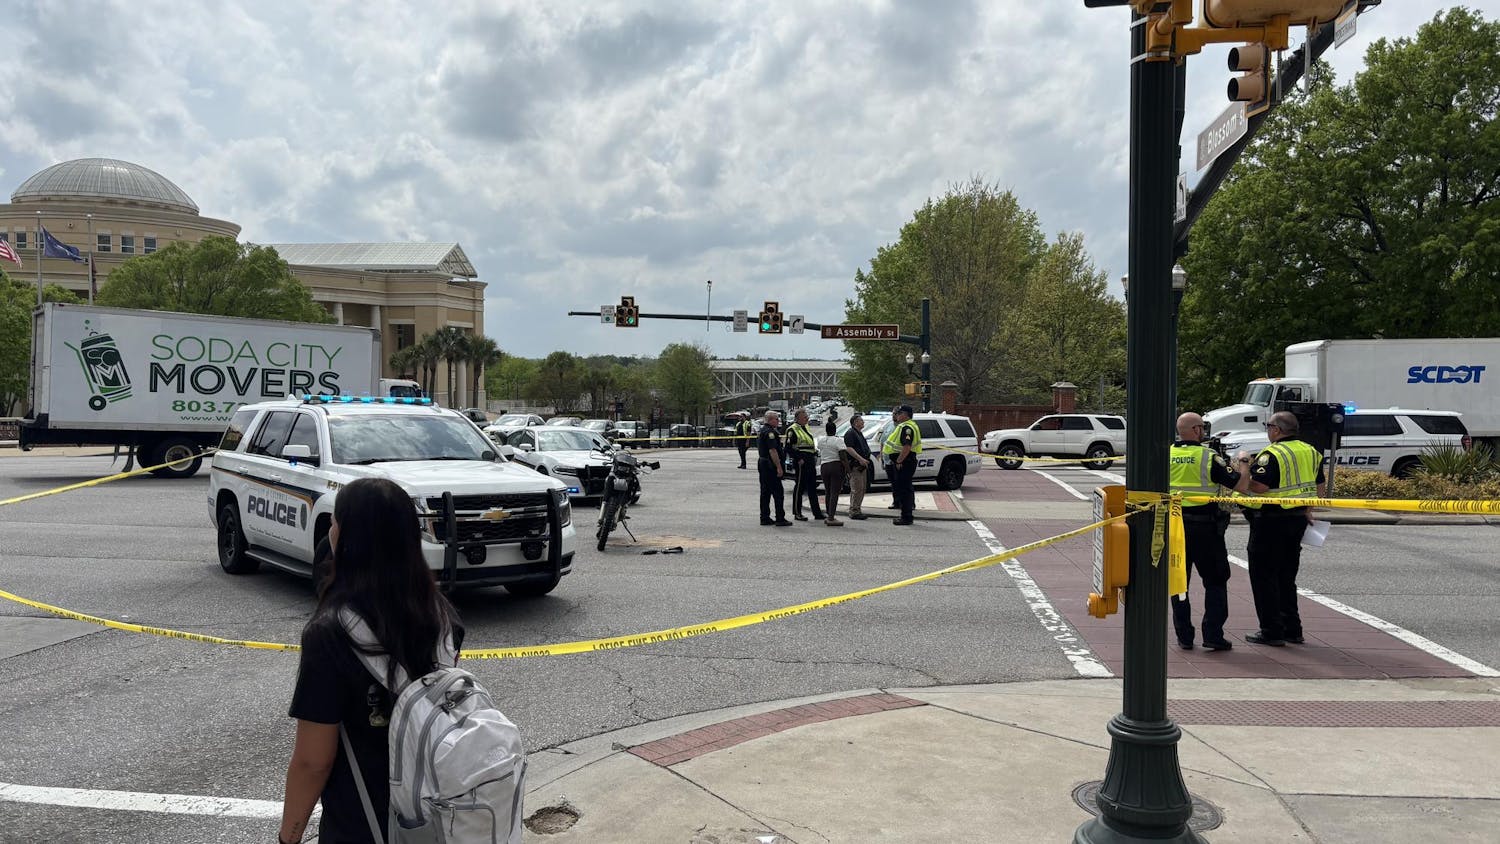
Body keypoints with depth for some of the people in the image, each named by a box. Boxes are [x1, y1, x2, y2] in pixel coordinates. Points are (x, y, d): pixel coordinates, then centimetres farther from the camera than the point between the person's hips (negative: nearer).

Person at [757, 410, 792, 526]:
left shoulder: (762, 431, 16)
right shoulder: (770, 432, -16)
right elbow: (772, 450, -22)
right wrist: (779, 467, -21)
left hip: (762, 463, 11)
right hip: (770, 465, -11)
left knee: (765, 492, 12)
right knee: (778, 492, -7)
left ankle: (764, 518, 14)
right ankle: (780, 519, -8)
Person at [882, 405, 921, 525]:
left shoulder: (907, 427, -18)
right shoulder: (903, 426, 17)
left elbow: (907, 447, -27)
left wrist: (899, 461, -23)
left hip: (904, 463, -11)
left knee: (904, 489, -7)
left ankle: (906, 517, -4)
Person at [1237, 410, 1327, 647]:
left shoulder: (1272, 455, -17)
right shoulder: (1310, 452, 10)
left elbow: (1256, 488, -23)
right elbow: (1320, 489, 16)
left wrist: (1244, 463, -11)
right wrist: (1308, 509, 26)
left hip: (1271, 521, -8)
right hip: (1298, 520, 8)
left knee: (1264, 577, 0)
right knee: (1287, 577, 18)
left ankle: (1271, 631, 1)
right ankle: (1292, 629, 22)